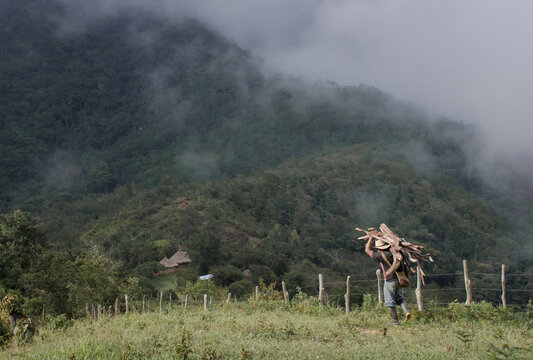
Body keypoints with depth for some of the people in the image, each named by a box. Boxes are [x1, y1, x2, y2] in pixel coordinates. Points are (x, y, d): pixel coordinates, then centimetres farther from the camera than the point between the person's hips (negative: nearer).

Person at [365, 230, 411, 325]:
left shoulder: (381, 256, -15)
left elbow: (367, 250, -2)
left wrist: (372, 237, 1)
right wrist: (376, 231, 24)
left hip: (390, 280, -6)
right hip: (399, 279, 6)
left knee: (390, 301, 4)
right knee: (400, 297, 19)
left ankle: (394, 321, 7)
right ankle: (406, 312, -3)